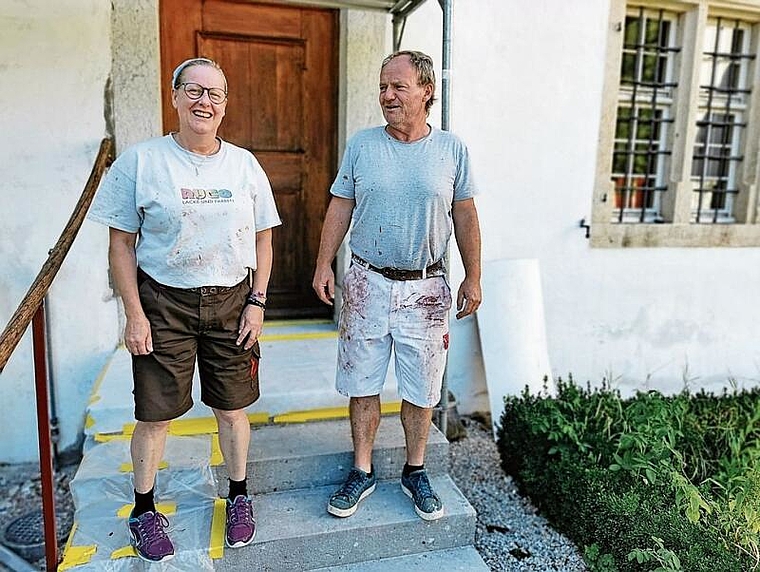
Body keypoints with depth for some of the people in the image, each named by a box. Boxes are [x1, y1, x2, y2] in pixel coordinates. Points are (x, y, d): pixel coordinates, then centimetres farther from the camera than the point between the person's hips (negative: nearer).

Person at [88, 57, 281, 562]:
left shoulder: (244, 164, 3)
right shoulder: (141, 161, -4)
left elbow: (262, 240, 8)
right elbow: (121, 244, -2)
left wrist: (257, 302, 0)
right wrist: (135, 314, -7)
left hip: (232, 301, 2)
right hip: (164, 302, -1)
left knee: (232, 408, 12)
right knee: (155, 415, 7)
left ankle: (239, 495, 35)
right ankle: (144, 510, 31)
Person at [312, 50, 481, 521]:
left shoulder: (452, 149, 1)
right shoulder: (362, 144, 2)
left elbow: (465, 215, 5)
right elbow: (341, 207, 5)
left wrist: (473, 278, 3)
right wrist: (324, 265, -1)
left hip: (426, 288, 0)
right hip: (367, 283, 1)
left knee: (421, 388, 9)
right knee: (362, 383, 9)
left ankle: (416, 471, 30)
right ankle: (363, 471, 27)